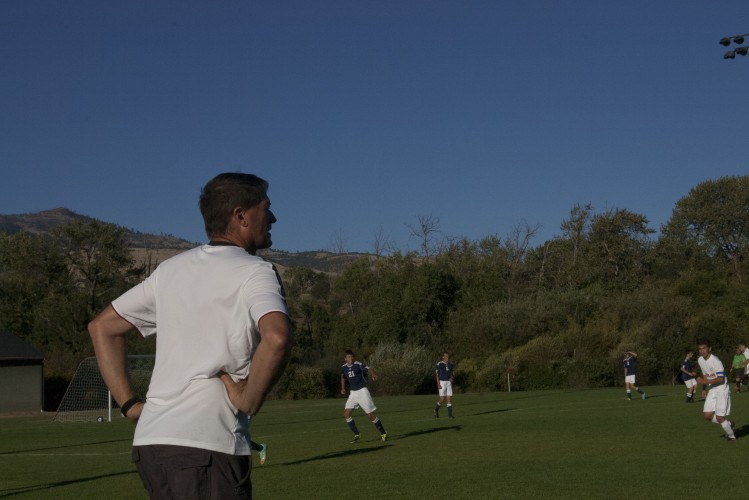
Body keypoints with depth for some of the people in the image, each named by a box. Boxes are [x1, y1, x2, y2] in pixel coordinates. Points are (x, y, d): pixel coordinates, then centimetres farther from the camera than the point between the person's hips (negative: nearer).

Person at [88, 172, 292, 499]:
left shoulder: (170, 269, 17)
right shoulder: (254, 272, -4)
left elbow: (102, 327, 22)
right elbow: (277, 337, -25)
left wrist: (129, 405, 17)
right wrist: (249, 401, -10)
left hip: (149, 439, 7)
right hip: (207, 444, -7)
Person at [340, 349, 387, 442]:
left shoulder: (358, 365, -14)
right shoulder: (343, 367, 4)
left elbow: (369, 369, -27)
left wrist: (373, 374, -49)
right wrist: (343, 388, 9)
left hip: (362, 391, -6)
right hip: (353, 393, 6)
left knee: (371, 415, -7)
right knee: (346, 414, -4)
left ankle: (383, 434, 8)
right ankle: (356, 434, 9)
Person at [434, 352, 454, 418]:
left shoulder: (450, 364, 8)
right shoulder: (439, 364, -8)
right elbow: (437, 374, -7)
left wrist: (451, 378, -7)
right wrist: (438, 384, -15)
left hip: (448, 382, 4)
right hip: (441, 383, -4)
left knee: (450, 398, -5)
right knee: (442, 399, -6)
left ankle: (449, 414, -2)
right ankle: (436, 409, 23)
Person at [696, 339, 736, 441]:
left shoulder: (715, 361, -22)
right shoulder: (700, 360, 4)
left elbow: (721, 379, -24)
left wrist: (704, 381, -28)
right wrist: (704, 389, 13)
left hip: (722, 390, -8)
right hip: (712, 390, 8)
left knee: (719, 417, -9)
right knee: (707, 415, 1)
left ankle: (731, 436, 16)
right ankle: (728, 424, 24)